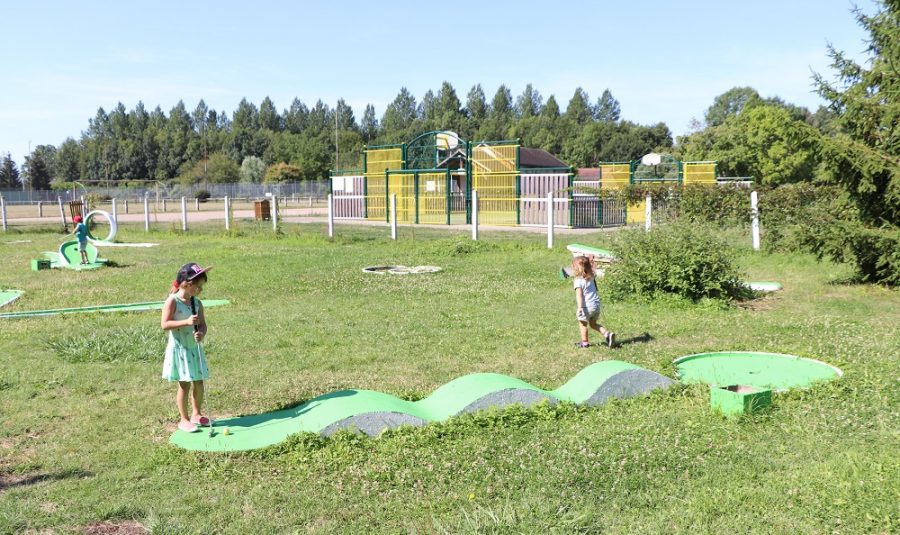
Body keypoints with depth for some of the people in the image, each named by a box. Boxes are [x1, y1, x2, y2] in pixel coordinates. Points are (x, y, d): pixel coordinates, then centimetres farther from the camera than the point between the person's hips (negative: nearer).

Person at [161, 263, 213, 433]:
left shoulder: (197, 303, 2)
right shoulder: (172, 301, -14)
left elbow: (203, 324, 4)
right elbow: (164, 324, -20)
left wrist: (202, 333, -18)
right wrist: (186, 322, -29)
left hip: (194, 348, 6)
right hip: (179, 349, -6)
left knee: (199, 383, 11)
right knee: (184, 385, 0)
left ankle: (196, 414, 30)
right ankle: (184, 419, 14)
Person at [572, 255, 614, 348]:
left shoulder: (578, 281, -14)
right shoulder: (591, 278, 8)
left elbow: (579, 295, -20)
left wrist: (579, 307, -24)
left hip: (587, 306, -7)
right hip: (596, 304, 7)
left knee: (582, 323, 13)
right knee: (593, 324, 22)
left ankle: (584, 342, 21)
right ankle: (607, 333, 6)